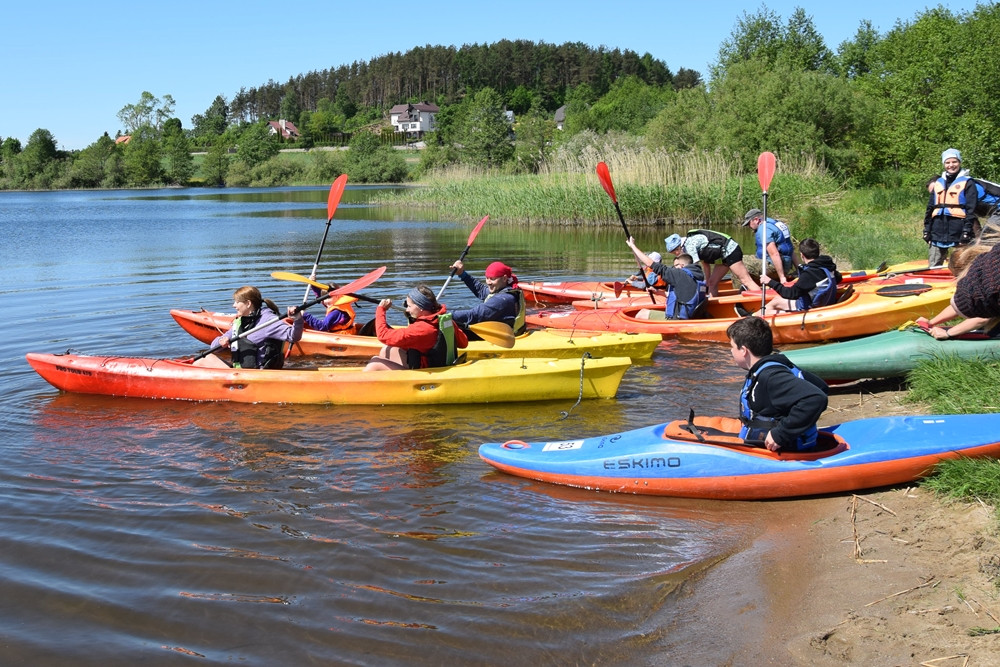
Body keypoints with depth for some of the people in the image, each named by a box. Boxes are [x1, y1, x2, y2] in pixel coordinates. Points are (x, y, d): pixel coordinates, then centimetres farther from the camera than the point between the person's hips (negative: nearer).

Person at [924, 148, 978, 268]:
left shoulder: (968, 183, 2)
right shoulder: (937, 183, 17)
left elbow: (971, 209, -5)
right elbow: (930, 208, 18)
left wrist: (967, 232, -13)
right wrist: (927, 230, 13)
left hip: (958, 232, -5)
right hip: (938, 232, 5)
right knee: (933, 267, 5)